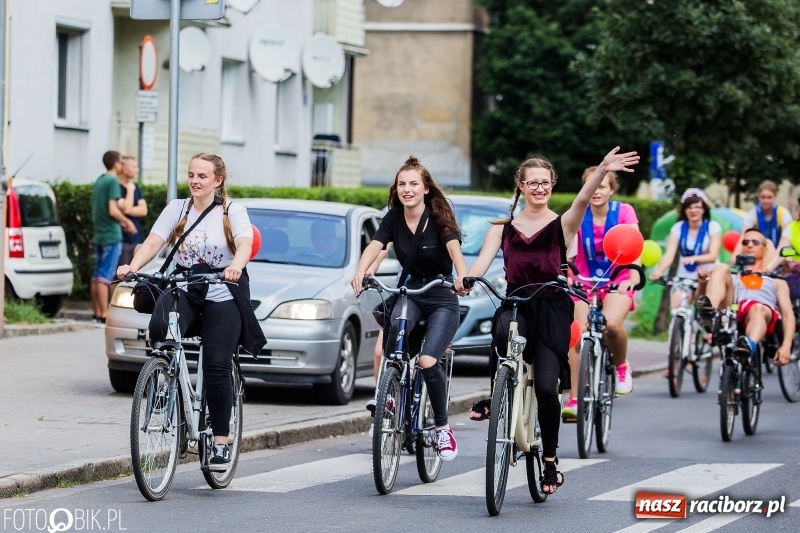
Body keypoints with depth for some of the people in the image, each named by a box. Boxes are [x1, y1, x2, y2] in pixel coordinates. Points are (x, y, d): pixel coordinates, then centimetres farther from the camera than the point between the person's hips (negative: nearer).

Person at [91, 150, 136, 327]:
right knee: (105, 276, -9)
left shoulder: (99, 181, 14)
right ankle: (104, 316, -10)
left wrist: (120, 222, 21)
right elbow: (113, 210, -19)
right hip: (111, 235, -9)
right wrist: (127, 222, -4)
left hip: (99, 234, 9)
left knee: (97, 275, 10)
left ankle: (96, 314, 14)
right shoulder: (113, 182, -12)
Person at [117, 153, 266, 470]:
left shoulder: (232, 212, 0)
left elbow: (245, 245, -17)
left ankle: (221, 443, -2)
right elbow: (153, 242, -5)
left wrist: (236, 266, -41)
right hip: (183, 290, 2)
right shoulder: (177, 209, 7)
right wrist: (132, 266, -26)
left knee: (216, 367, -10)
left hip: (222, 294, -2)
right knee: (159, 327, -31)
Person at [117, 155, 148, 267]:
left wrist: (128, 210, -9)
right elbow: (125, 208, -19)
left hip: (137, 238, 8)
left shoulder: (135, 187, 16)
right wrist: (130, 190, -10)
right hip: (123, 240, -8)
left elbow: (143, 210, 5)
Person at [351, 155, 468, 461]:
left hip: (442, 298, -3)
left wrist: (462, 277, -51)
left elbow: (453, 247, -30)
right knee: (396, 326, -34)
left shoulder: (439, 218, -12)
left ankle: (443, 428, -2)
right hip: (411, 292, 3)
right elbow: (374, 246, -16)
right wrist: (360, 273, -37)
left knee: (427, 362, -22)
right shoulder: (394, 218, -2)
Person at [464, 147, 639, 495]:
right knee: (503, 328, -37)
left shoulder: (561, 225, 1)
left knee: (546, 387, -12)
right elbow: (484, 259, -5)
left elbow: (583, 199, -18)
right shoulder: (503, 227, 9)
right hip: (516, 305, 1)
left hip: (551, 312, -1)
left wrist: (603, 170, -38)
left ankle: (551, 459, 8)